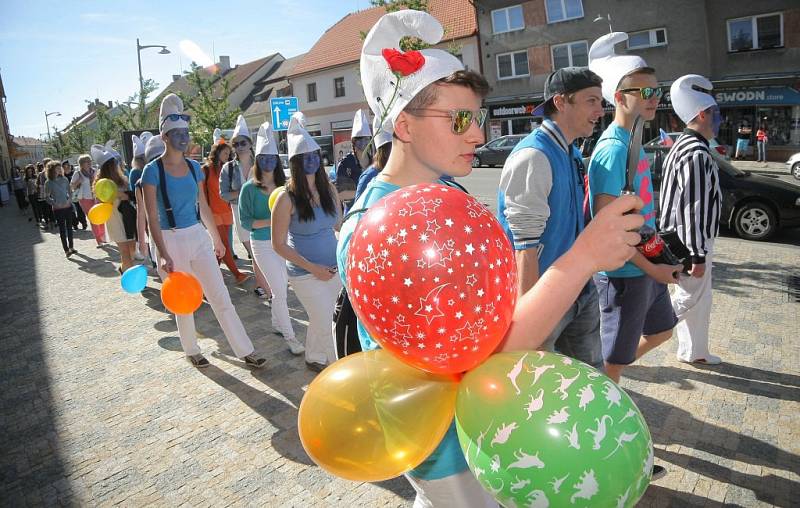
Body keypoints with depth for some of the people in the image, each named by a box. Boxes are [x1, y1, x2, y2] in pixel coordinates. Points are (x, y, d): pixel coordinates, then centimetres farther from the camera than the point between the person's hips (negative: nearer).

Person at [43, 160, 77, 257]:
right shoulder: (48, 183, -5)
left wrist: (69, 199, -5)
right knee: (62, 229, 0)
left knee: (69, 227, 12)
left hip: (68, 207, 3)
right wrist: (55, 203, -15)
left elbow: (70, 191, 12)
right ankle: (66, 250, 3)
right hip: (58, 209, -3)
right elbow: (47, 197, -3)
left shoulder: (64, 179, 3)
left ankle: (71, 247, 24)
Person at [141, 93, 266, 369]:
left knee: (221, 297, 3)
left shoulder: (194, 167, 5)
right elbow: (152, 217, -12)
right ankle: (192, 351, 31)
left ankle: (245, 351, 7)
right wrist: (163, 255, -19)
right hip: (171, 241, -4)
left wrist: (217, 238, 18)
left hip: (198, 237, 4)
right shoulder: (153, 171, -10)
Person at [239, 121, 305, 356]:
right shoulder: (249, 188, -8)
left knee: (281, 287, 15)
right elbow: (245, 221, -9)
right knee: (280, 290, -3)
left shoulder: (283, 186, 3)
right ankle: (289, 336, 9)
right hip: (262, 243, -4)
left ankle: (277, 323, 38)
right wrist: (270, 221, -20)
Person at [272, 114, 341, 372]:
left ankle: (315, 358, 43)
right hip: (305, 274, -5)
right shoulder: (287, 198, -13)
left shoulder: (329, 189, 2)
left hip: (334, 268, 5)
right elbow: (279, 245, -10)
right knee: (329, 325, 0)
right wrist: (313, 268, -15)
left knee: (320, 320, 20)